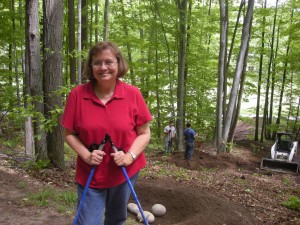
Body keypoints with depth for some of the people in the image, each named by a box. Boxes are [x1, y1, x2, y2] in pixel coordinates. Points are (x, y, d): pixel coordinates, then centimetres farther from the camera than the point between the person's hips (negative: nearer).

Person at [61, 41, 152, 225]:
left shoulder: (133, 94, -11)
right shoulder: (77, 95, -12)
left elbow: (144, 133, -4)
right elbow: (69, 133, -2)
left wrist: (130, 156, -19)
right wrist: (86, 155, -17)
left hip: (125, 172, 1)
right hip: (90, 173, -1)